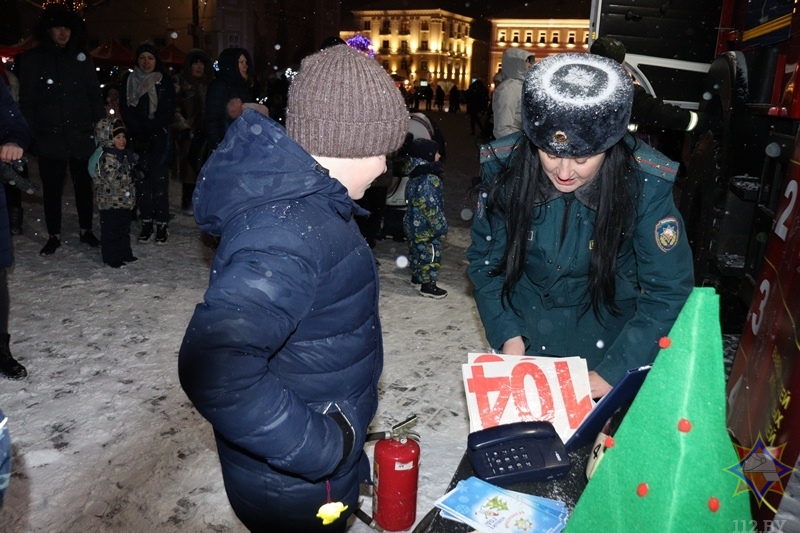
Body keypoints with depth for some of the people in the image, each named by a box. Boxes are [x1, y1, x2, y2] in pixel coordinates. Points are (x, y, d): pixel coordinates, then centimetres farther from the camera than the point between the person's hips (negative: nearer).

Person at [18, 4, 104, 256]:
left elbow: (94, 93, 9)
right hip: (49, 137, -1)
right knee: (51, 187, 5)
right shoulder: (32, 59, 4)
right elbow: (26, 100, 4)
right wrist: (31, 132, -4)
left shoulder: (81, 57, 8)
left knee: (84, 184, 9)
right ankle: (54, 236, 15)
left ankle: (86, 230, 23)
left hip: (81, 134, 1)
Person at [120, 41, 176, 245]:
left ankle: (162, 224, -2)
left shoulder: (165, 83, 3)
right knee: (142, 181, 1)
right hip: (138, 140, 2)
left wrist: (149, 132, -11)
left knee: (159, 181, -8)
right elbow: (126, 111, 5)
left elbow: (168, 113, -3)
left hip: (159, 140, -2)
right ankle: (146, 223, 9)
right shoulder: (128, 81, 10)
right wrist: (138, 133, -9)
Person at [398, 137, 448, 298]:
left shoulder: (416, 174, 5)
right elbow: (432, 208, -24)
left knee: (417, 251, 23)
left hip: (413, 223, 9)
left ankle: (417, 276, 39)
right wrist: (441, 228, -15)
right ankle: (428, 285, 11)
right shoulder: (430, 179, -24)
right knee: (430, 255, 2)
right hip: (426, 228, -9)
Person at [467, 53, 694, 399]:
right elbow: (484, 260, -7)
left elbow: (668, 293, -18)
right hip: (525, 342, 2)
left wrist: (614, 373, -21)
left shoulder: (645, 188, -24)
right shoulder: (509, 174, -20)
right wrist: (506, 334, -15)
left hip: (605, 345, -1)